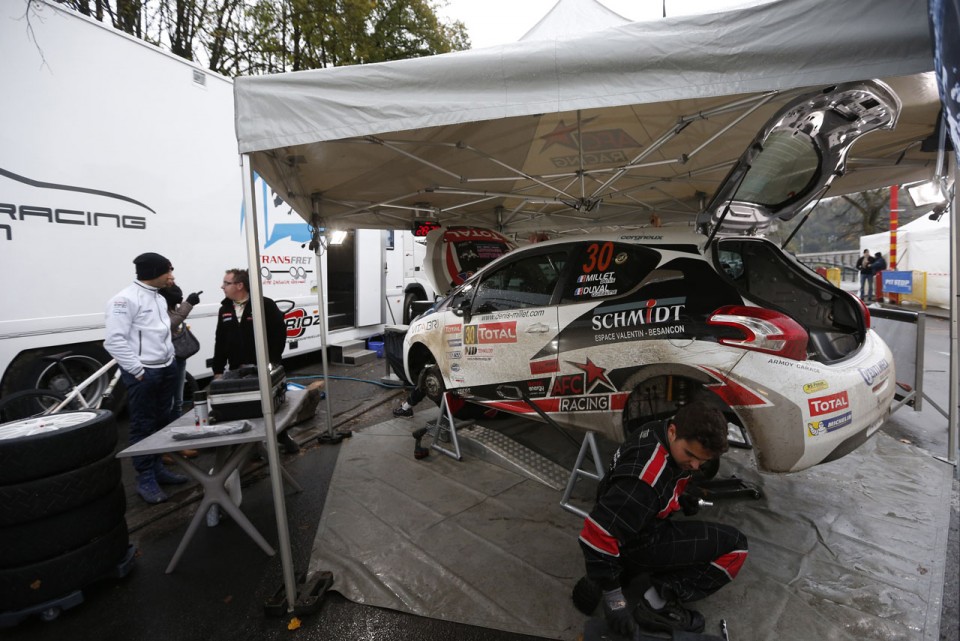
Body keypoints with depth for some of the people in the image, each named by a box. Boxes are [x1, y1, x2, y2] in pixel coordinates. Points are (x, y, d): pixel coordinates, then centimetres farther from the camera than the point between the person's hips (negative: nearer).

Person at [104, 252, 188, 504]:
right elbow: (115, 340, -19)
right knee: (143, 426, 1)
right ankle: (145, 480, 11)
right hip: (143, 373, -8)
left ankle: (157, 468, 28)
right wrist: (138, 370, -17)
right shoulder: (126, 299, -14)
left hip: (167, 368, 8)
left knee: (161, 422, 15)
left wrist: (169, 359, 12)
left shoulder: (159, 297, 13)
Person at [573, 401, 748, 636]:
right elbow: (597, 534, -34)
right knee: (735, 546, -8)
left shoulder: (663, 433, -10)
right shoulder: (644, 479, -36)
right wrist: (613, 598, -25)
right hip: (636, 544, -9)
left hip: (643, 520, 9)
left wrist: (677, 496, 3)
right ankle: (658, 601, -10)